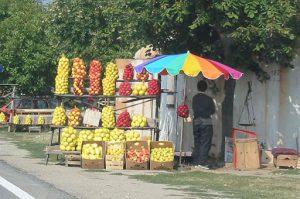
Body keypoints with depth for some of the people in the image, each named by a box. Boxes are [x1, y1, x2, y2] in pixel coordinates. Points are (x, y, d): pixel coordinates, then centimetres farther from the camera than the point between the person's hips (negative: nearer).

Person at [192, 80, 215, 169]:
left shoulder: (194, 98, 3)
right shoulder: (208, 99, -8)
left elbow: (194, 109, 9)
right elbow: (213, 111, 0)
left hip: (196, 121, 4)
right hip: (206, 122, -4)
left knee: (197, 142, 12)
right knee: (205, 143, -2)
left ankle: (196, 161, 13)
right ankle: (202, 162, -9)